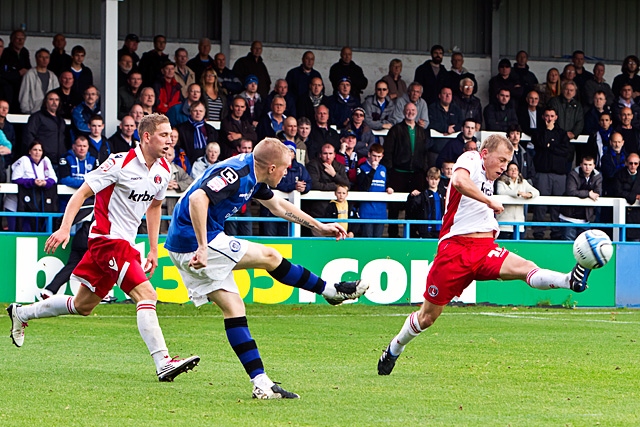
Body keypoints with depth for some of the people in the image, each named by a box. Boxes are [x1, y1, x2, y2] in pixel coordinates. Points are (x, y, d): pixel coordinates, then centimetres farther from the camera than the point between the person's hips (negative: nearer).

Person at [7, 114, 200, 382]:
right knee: (146, 294, -22)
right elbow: (82, 193, -13)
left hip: (125, 243, 9)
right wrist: (65, 228, -23)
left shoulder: (163, 171, 6)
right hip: (108, 239, -9)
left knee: (83, 306, 17)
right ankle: (163, 364, -25)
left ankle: (21, 313, 35)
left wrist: (153, 251, 20)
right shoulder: (121, 163, -16)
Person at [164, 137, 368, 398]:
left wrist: (318, 227, 37)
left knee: (233, 308, 5)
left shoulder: (253, 176, 12)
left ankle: (261, 383, 2)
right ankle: (333, 291, 18)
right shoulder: (235, 174, -21)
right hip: (196, 244, -10)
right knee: (269, 257, 1)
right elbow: (197, 198, -35)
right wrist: (202, 248, -37)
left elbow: (278, 205, 30)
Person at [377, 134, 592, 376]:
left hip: (485, 248, 6)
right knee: (428, 316, 4)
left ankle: (572, 281, -51)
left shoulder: (488, 180, 20)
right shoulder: (470, 160, -3)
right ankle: (393, 350, 27)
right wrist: (490, 202, -18)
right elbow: (460, 182, -28)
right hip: (455, 248, -6)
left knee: (525, 268, -25)